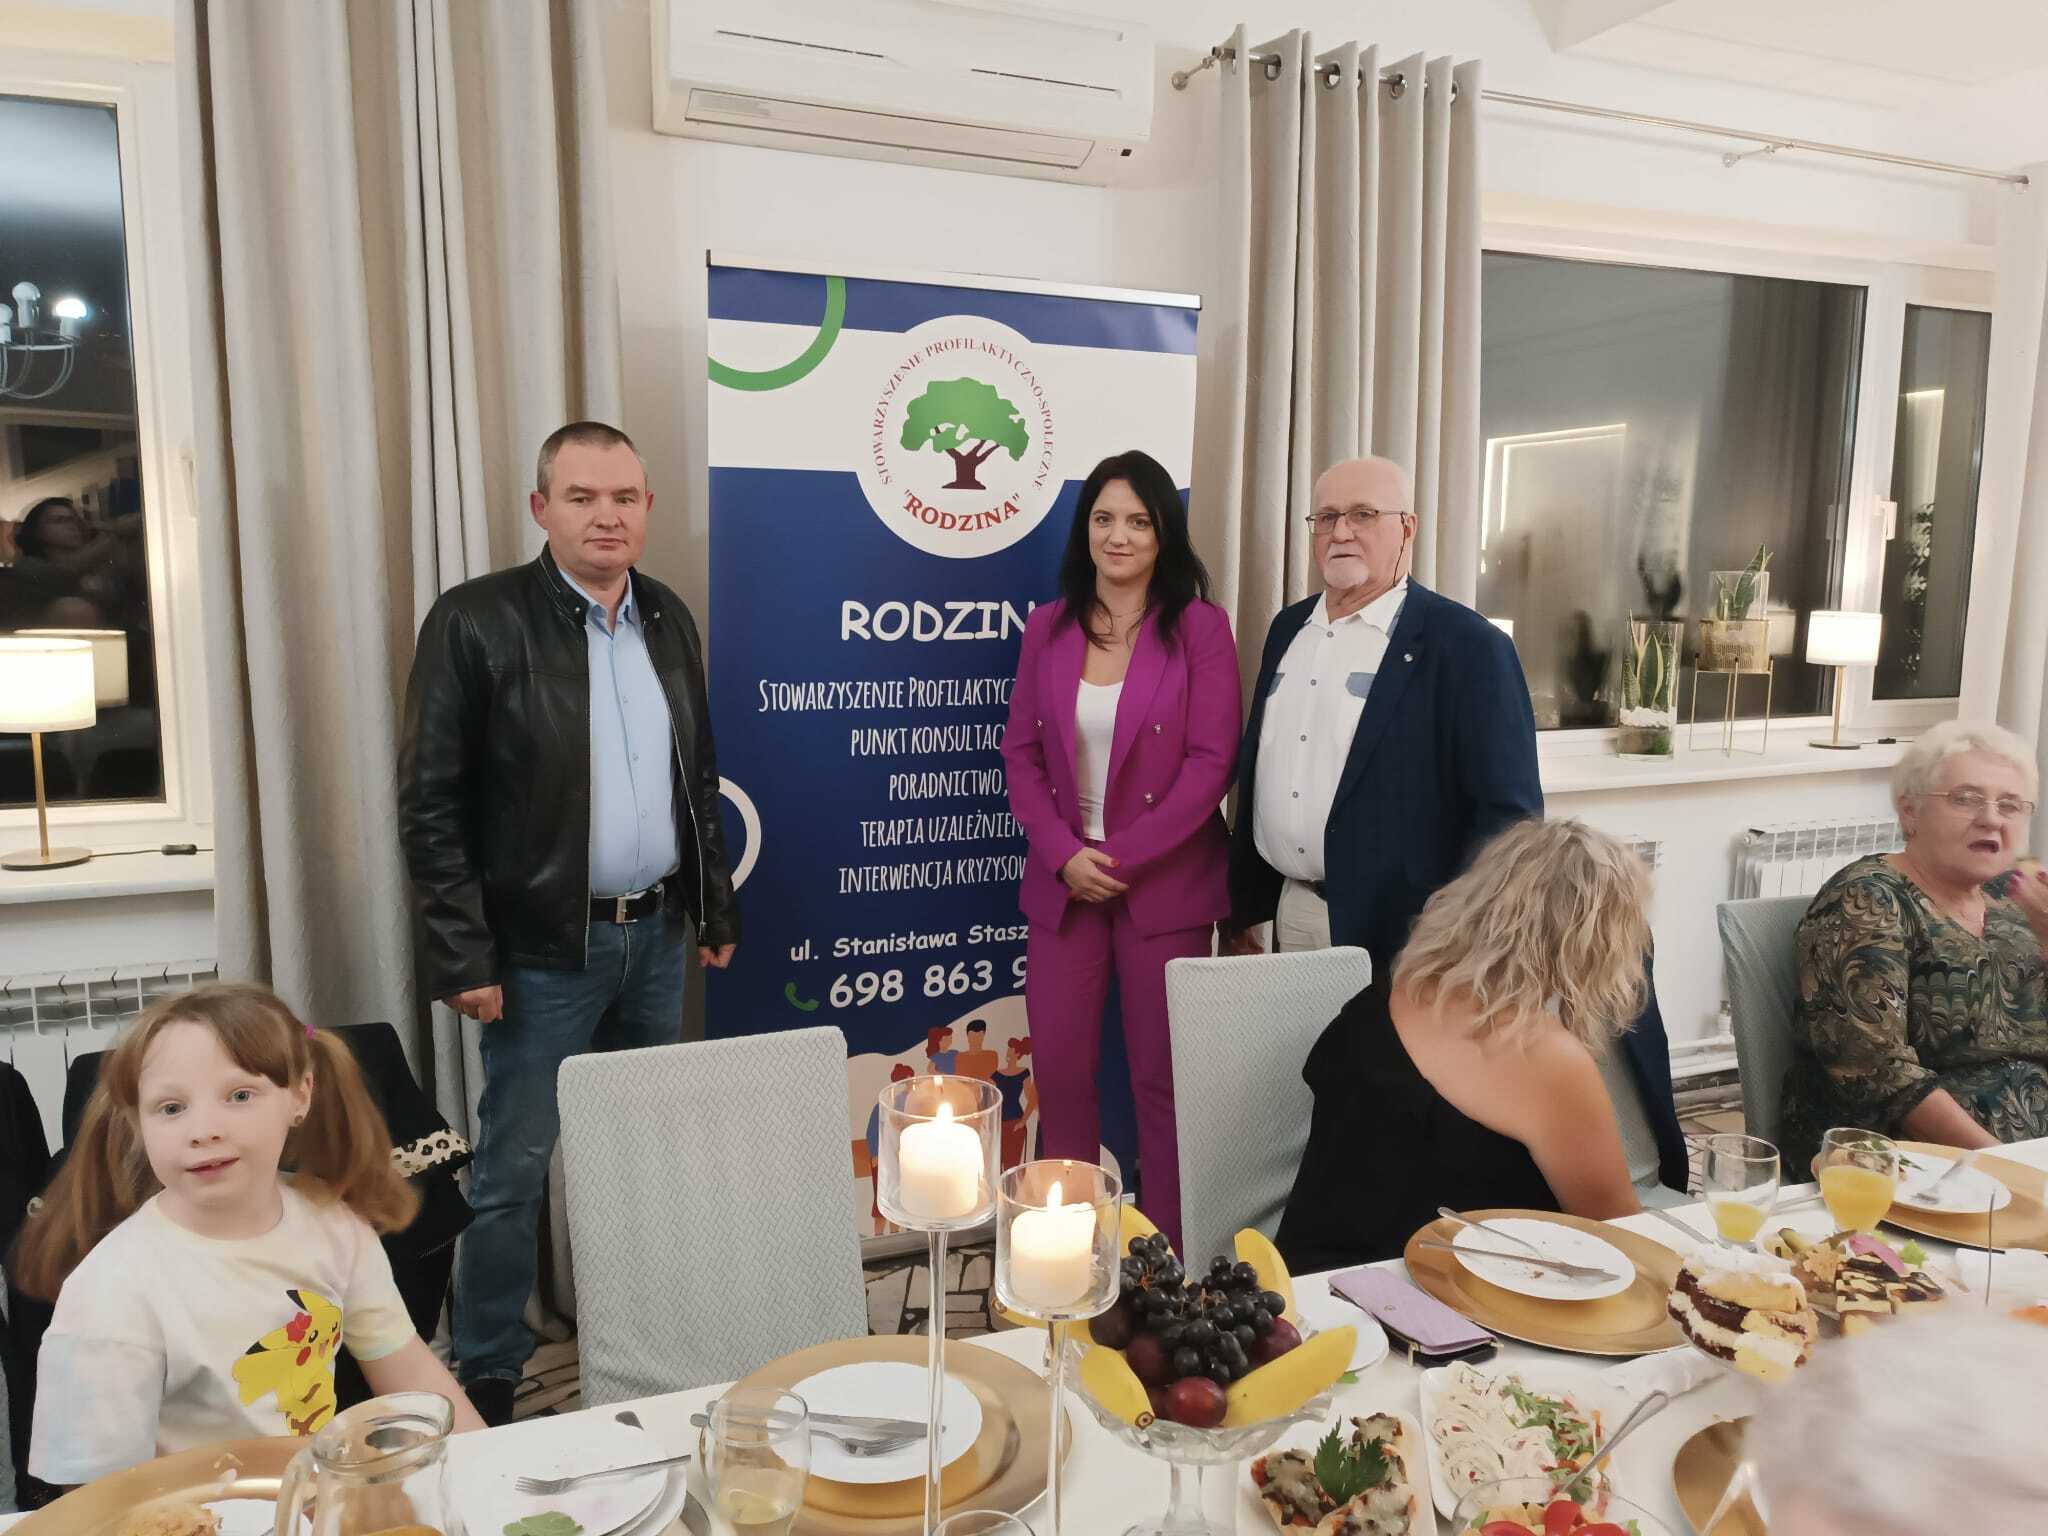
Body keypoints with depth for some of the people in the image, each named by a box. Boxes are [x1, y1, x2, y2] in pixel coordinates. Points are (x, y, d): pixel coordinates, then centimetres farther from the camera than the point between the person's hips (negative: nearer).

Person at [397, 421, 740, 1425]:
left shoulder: (668, 618, 7)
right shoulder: (477, 622, -10)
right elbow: (430, 804, -10)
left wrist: (716, 908, 13)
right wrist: (463, 958, -13)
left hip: (658, 936, 6)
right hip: (545, 948, -5)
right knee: (514, 1172, 4)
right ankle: (486, 1380, 22)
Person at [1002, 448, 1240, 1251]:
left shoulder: (1200, 627, -4)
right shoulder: (1048, 627, 7)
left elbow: (1210, 761, -9)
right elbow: (1020, 751, 5)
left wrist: (1122, 858, -13)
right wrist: (1064, 854, -9)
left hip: (1165, 885, -3)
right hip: (1063, 882, 3)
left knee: (1162, 1077, 5)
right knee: (1059, 1070, 6)